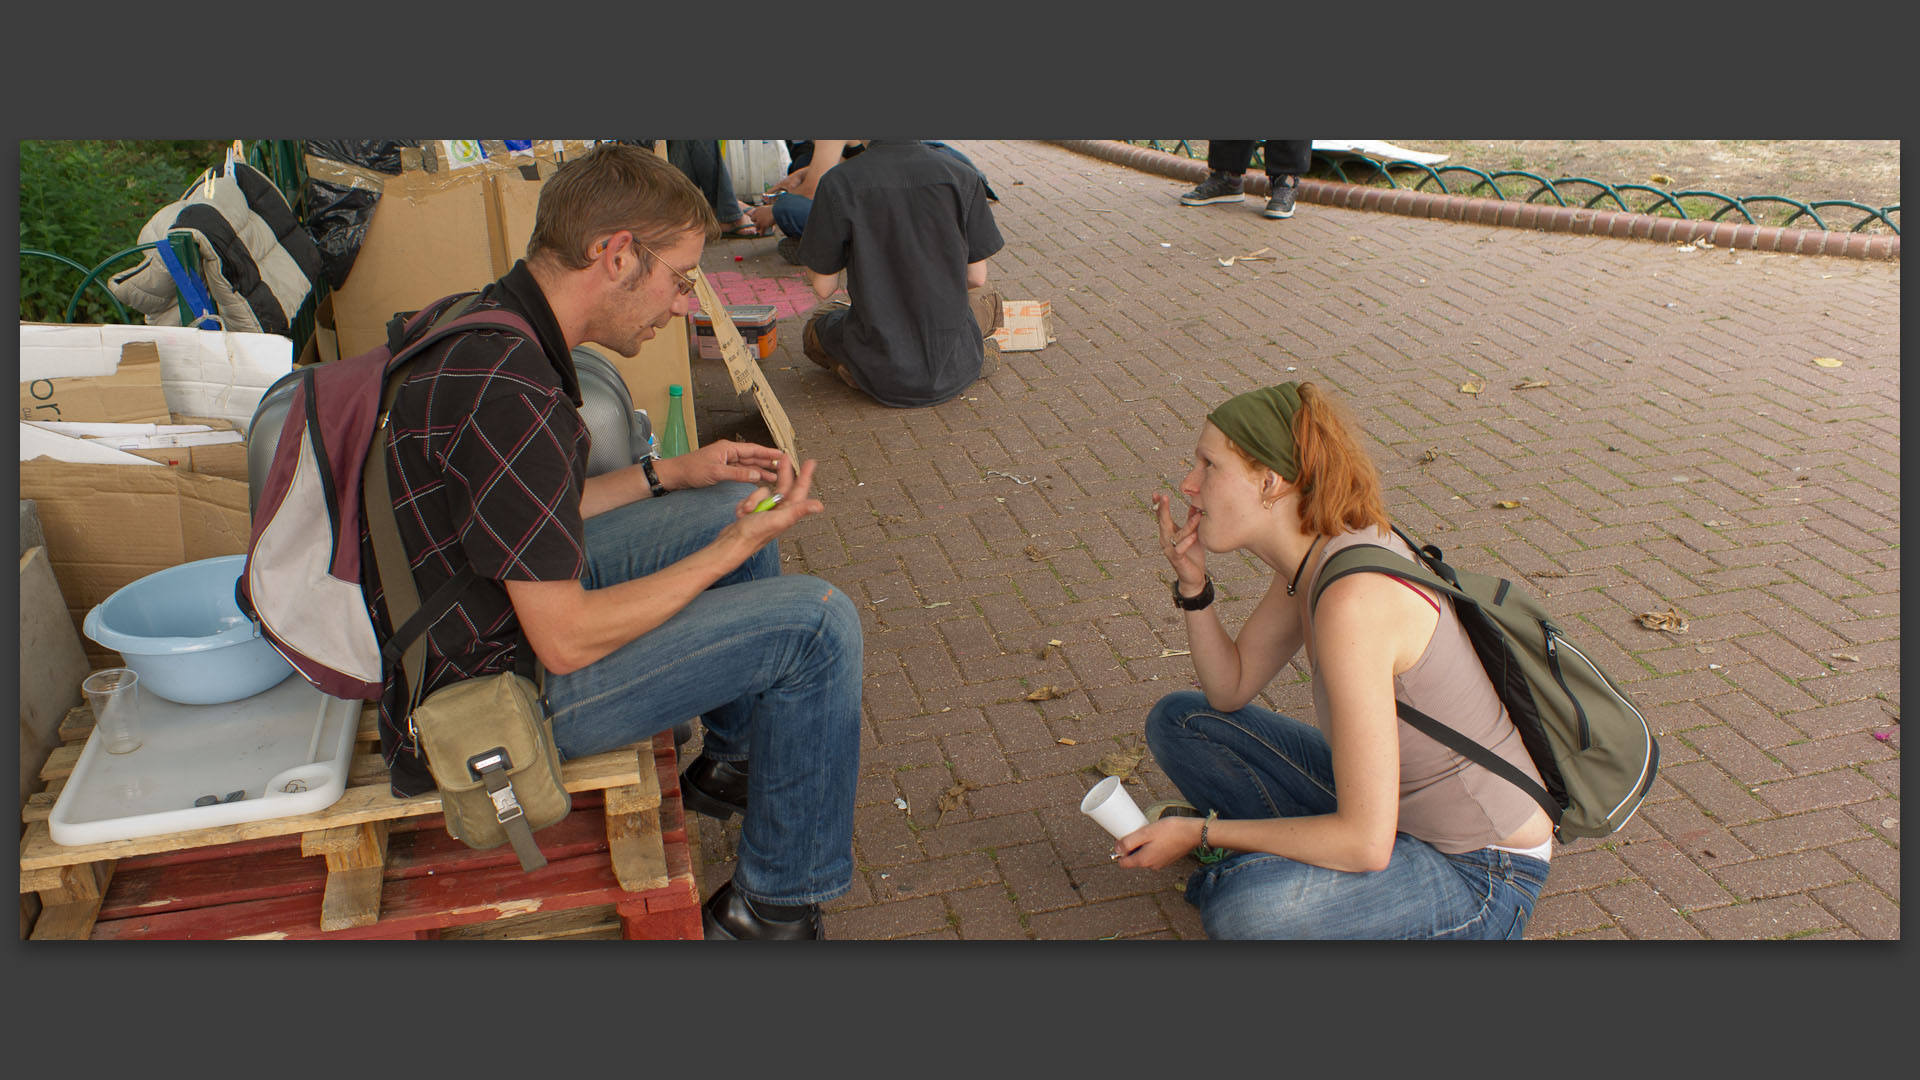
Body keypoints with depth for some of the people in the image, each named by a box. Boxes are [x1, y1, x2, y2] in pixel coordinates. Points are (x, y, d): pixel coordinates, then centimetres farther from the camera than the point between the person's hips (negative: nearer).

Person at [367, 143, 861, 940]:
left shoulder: (478, 324, 1)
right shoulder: (512, 393, -31)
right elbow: (567, 642, -26)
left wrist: (668, 475, 10)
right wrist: (735, 547, -17)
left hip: (504, 599, 10)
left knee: (731, 504, 15)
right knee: (818, 624, -14)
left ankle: (734, 757, 29)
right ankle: (775, 907, 3)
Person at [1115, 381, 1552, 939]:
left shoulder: (1353, 596, -32)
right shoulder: (1315, 554, -5)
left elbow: (1366, 843, -31)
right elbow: (1231, 689, 8)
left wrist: (1201, 833, -20)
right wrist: (1192, 583, -8)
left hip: (1480, 876, -8)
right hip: (1394, 808, 8)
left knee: (1241, 910, -33)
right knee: (1178, 722, 6)